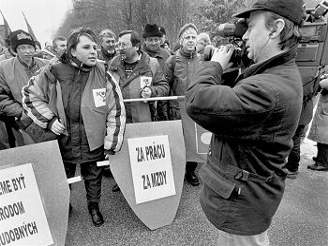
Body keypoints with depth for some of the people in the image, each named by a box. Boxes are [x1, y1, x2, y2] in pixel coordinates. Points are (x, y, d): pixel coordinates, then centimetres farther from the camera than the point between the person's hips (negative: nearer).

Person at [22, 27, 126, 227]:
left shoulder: (103, 74, -10)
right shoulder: (53, 73, -9)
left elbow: (116, 110, -9)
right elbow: (30, 96, 5)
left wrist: (112, 145, -9)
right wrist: (48, 119, -9)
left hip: (94, 143, 0)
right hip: (62, 142, 1)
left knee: (94, 178, 19)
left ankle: (94, 206, 47)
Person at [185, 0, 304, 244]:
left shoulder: (270, 89, -32)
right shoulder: (277, 73, 4)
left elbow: (198, 103, -36)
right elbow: (226, 95, 9)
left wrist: (215, 65, -19)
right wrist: (221, 68, -5)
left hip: (242, 202, -10)